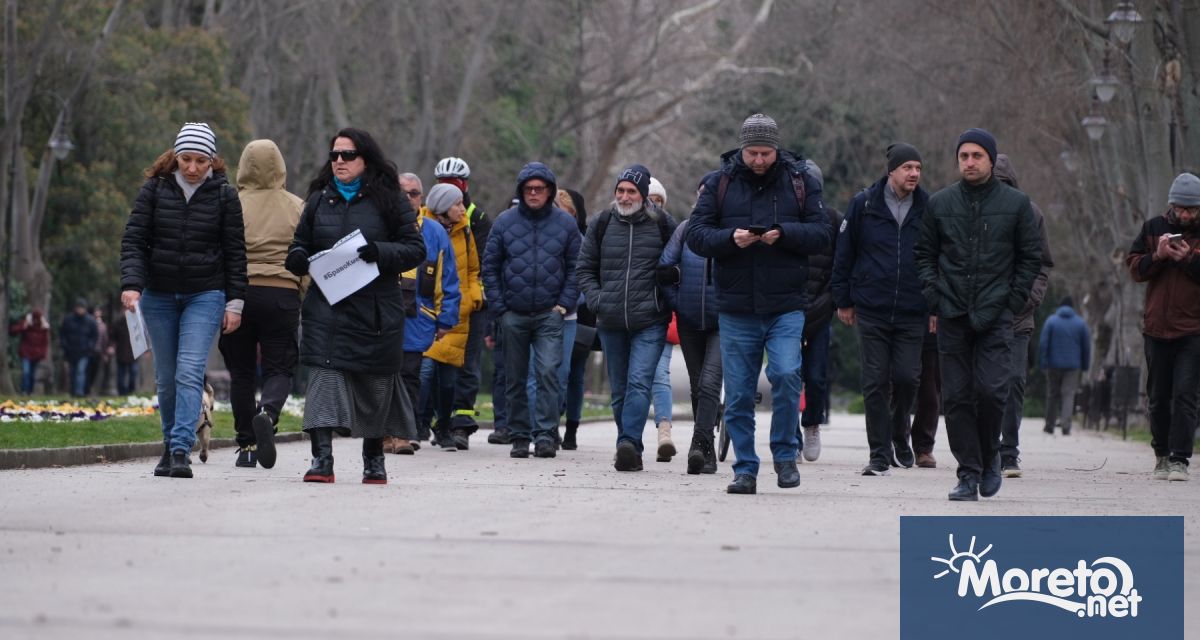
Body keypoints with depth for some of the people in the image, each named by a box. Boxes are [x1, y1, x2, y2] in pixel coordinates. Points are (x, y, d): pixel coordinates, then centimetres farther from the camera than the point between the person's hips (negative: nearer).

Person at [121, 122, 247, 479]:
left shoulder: (224, 196, -1)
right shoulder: (155, 189, 1)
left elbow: (235, 252, 3)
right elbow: (133, 239, -2)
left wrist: (235, 302, -2)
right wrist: (131, 283, -17)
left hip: (205, 295, -2)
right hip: (159, 296, 2)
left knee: (189, 373, -16)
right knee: (166, 378, 8)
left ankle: (181, 450, -22)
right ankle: (170, 446, 23)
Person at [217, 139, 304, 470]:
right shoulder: (296, 207, 3)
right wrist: (307, 303, 13)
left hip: (239, 293, 0)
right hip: (282, 294, 0)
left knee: (241, 372, 10)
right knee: (279, 370, 3)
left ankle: (246, 445, 11)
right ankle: (267, 413, -28)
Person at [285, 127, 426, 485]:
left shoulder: (388, 202, 2)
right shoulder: (319, 200, 13)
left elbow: (415, 249, -2)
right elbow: (301, 243, 21)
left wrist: (379, 251, -20)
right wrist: (297, 258, -3)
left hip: (376, 310, -2)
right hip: (326, 307, 2)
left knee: (376, 387, 8)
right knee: (324, 376, -13)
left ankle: (374, 460, 24)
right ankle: (322, 459, -19)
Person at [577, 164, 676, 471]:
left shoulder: (662, 224, 0)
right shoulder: (602, 224, 8)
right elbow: (585, 268, 15)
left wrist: (667, 301, -3)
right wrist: (596, 299, 0)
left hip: (650, 322, -4)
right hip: (611, 322, 4)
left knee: (639, 382, -19)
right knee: (620, 391, 10)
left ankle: (628, 444, -27)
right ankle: (630, 451, 19)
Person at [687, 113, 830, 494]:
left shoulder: (799, 181, 4)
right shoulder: (719, 183, 4)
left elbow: (821, 234, 0)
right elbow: (696, 235, -1)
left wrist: (784, 233, -17)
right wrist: (730, 238, -19)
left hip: (786, 307, -1)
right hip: (736, 307, 1)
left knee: (786, 374, -18)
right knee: (738, 394, 4)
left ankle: (785, 454, 2)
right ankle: (745, 470, 14)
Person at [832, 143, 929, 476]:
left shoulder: (929, 208, 3)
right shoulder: (864, 205, 1)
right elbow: (844, 254, 7)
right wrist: (844, 301, 6)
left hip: (912, 314, 1)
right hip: (871, 311, 0)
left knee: (907, 377, -5)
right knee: (875, 383, -1)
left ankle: (899, 434, 24)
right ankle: (880, 454, 5)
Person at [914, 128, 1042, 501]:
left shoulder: (1016, 204, 5)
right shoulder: (940, 204, 9)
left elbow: (1031, 258, 9)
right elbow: (924, 255, 14)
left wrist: (1012, 302, -1)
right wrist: (933, 301, 2)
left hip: (995, 316, -2)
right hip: (952, 316, 2)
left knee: (991, 390, -13)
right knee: (957, 396, 0)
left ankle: (989, 455, 12)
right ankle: (969, 473, 6)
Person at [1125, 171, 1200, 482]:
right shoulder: (1153, 228, 8)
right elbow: (1134, 267, 7)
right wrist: (1157, 256, -10)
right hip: (1157, 328, 3)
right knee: (1158, 397, 10)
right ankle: (1161, 455, 24)